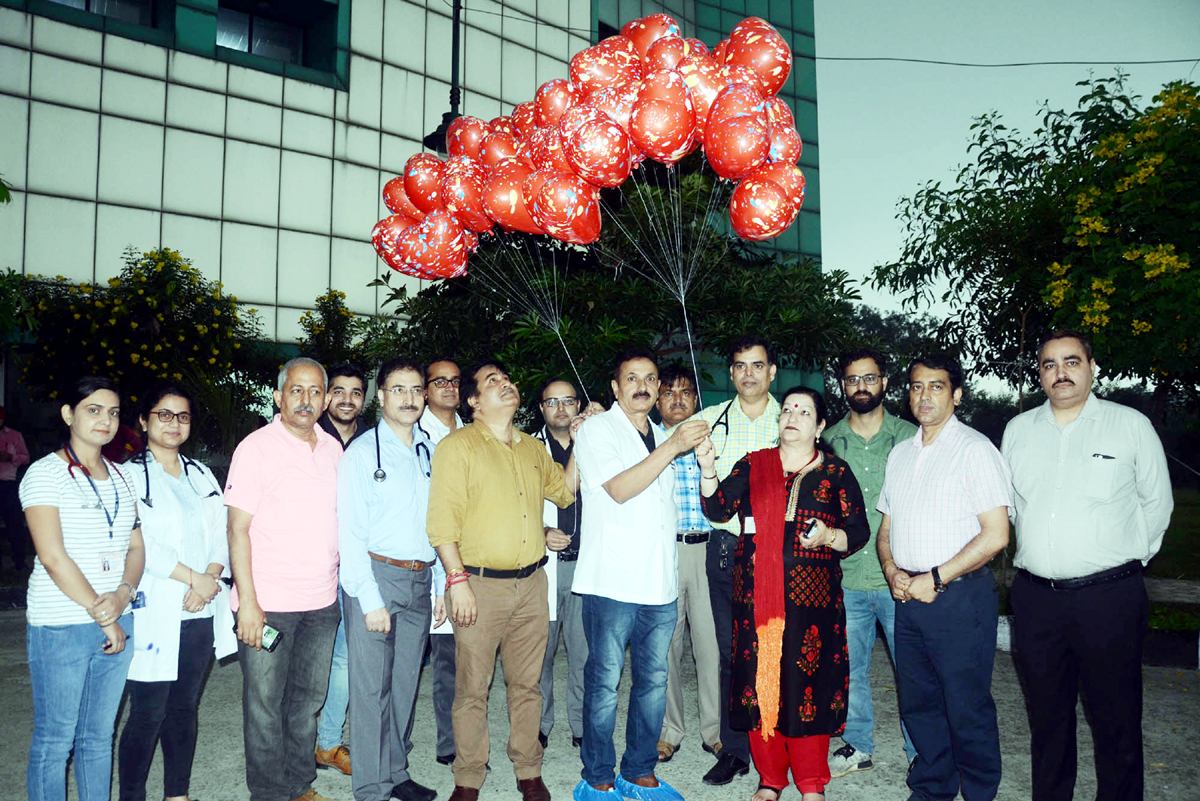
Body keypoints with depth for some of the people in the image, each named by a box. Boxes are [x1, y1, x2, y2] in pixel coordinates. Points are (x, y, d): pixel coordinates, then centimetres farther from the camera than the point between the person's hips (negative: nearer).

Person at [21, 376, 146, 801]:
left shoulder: (120, 477, 11)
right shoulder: (45, 473, -7)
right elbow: (53, 557, -14)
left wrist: (123, 594, -9)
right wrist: (101, 614, -13)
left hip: (116, 622, 5)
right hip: (61, 627, -5)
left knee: (99, 735, 14)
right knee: (54, 740, 6)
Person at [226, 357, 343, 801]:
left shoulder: (333, 448, 8)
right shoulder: (257, 448, -7)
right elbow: (238, 529, -9)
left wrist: (339, 584, 11)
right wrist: (248, 601, -15)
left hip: (322, 600, 5)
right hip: (268, 602, -5)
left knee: (308, 699, 16)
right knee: (265, 704, 5)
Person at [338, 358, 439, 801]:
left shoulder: (429, 452, 11)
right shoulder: (362, 452, -5)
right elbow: (350, 532, -8)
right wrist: (371, 599, -13)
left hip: (420, 580, 5)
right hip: (375, 576, -5)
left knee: (405, 682, 14)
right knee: (371, 685, 0)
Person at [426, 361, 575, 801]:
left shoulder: (532, 448, 14)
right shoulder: (457, 446, -4)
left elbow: (563, 491, 23)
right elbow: (442, 520, -10)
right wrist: (458, 579, -16)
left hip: (531, 583, 5)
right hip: (480, 584, -4)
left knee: (527, 683, 12)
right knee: (472, 687, 4)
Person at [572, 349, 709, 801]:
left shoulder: (661, 437, 19)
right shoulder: (597, 429, -2)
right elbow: (619, 489, -17)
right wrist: (672, 448, -18)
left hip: (660, 584, 7)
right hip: (612, 582, -6)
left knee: (654, 682, 12)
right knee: (605, 684, 0)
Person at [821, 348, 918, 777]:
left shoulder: (910, 437, 1)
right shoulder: (828, 441, 7)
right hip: (846, 578, 2)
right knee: (849, 667, 12)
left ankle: (920, 750, 26)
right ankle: (857, 745, 30)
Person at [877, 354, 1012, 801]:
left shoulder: (975, 449, -7)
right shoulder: (900, 454, 13)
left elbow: (995, 535, -13)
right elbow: (886, 528, 18)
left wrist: (935, 579, -14)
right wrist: (893, 571, -1)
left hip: (959, 596, -6)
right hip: (908, 596, 6)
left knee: (967, 707, 2)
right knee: (918, 702, 14)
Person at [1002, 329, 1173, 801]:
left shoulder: (1131, 425, 0)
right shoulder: (1018, 430, 8)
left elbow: (1156, 503, 7)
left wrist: (1128, 560, 7)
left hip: (1108, 598, -3)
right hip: (1035, 598, 3)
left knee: (1116, 722, 4)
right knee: (1046, 717, 15)